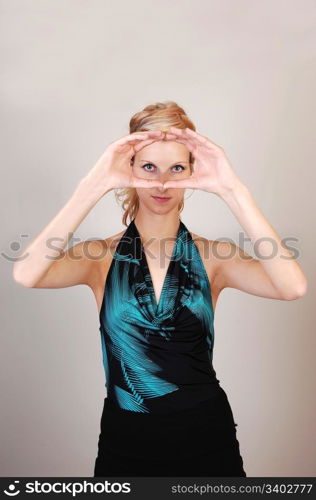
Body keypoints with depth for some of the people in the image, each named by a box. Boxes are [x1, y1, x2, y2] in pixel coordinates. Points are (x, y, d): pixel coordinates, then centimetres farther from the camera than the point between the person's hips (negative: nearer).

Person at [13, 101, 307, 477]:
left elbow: (293, 287, -23)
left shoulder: (213, 257, -5)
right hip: (125, 441, 0)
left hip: (205, 436, 1)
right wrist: (95, 185, -29)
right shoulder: (102, 258, -5)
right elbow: (26, 274, -25)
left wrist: (231, 190, -27)